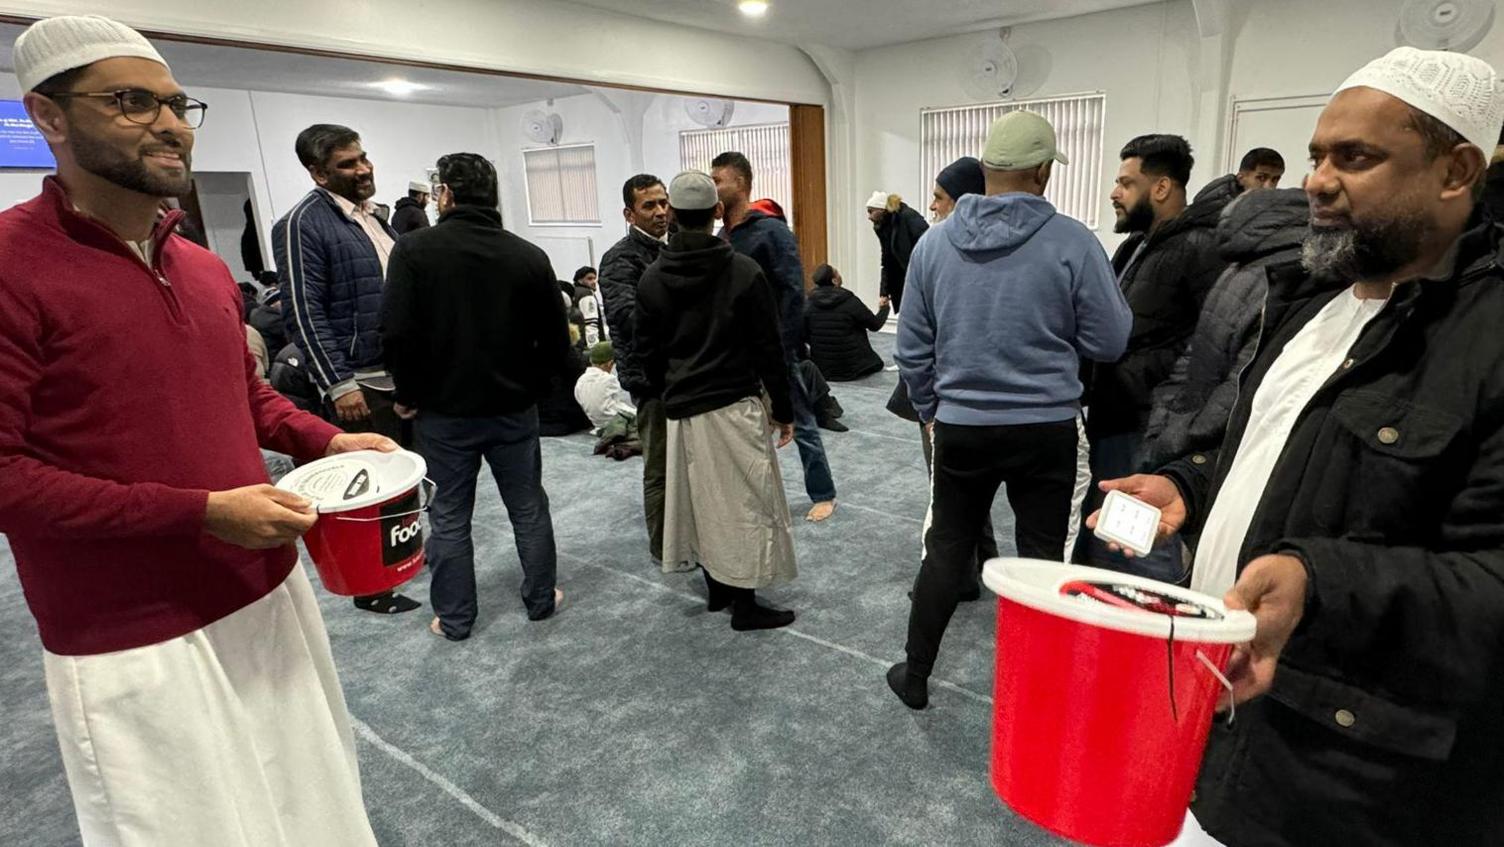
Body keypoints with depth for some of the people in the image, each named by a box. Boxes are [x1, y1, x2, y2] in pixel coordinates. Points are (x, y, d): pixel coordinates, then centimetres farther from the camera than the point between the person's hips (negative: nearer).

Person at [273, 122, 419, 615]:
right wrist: (339, 385, -19)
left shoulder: (372, 217, 13)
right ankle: (370, 587, 18)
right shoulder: (304, 223, -11)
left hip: (402, 373, 8)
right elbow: (303, 313, -16)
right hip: (359, 383, -8)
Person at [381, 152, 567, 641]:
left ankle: (454, 619, 23)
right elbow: (556, 342, -3)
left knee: (449, 517, 12)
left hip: (444, 410, -1)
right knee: (529, 508, 16)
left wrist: (410, 394, -3)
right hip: (514, 409, 2)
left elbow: (397, 333, -17)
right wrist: (526, 385, 10)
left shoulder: (414, 249, -10)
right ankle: (541, 600, 29)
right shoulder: (530, 257, -4)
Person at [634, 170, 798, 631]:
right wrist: (783, 409, 0)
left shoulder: (652, 277, 0)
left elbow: (648, 352, 4)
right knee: (743, 499, 4)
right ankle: (745, 605, 11)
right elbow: (769, 348, -8)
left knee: (701, 498, 15)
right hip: (736, 405, -4)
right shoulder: (744, 270, -9)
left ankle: (716, 588, 29)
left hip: (683, 408, 4)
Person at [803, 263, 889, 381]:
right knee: (877, 363, 27)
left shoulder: (808, 304, -10)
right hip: (851, 369, -3)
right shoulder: (851, 302, -18)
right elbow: (875, 325, -5)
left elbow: (804, 335, -2)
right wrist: (884, 308, 15)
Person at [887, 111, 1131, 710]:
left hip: (960, 426, 2)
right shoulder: (1071, 242, -11)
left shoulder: (935, 242, -2)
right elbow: (1109, 342, -5)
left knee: (946, 550, 14)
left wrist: (930, 407, 17)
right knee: (1043, 557, 11)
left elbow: (912, 348, 4)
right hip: (1046, 428, -2)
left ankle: (915, 675, 27)